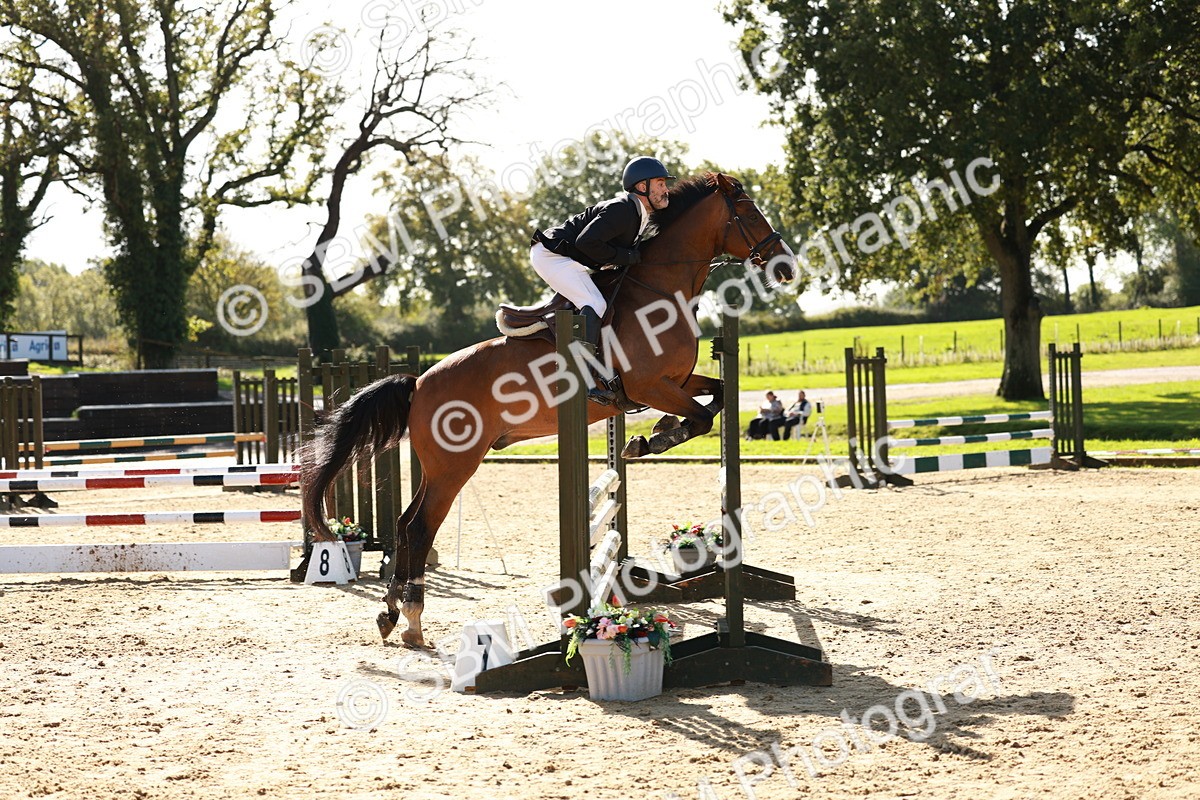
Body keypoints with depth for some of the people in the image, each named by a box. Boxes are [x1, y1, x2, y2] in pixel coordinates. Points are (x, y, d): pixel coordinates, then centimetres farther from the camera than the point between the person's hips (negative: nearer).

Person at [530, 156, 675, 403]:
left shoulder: (637, 213, 13)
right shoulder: (622, 209, -20)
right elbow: (587, 242, -29)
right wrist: (625, 257, -20)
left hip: (557, 255, 11)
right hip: (551, 254, -11)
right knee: (595, 305, -21)